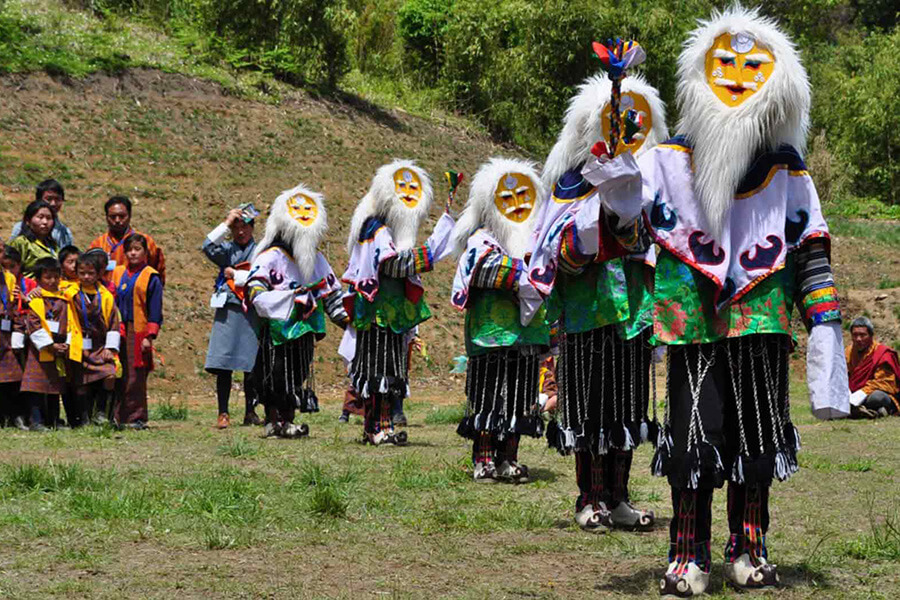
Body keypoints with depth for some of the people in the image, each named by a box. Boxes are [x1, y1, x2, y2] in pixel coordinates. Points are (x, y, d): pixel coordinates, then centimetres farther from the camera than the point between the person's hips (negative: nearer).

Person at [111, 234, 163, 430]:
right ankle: (118, 417, 9)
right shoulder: (118, 273, 12)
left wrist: (150, 336, -9)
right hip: (118, 333, 4)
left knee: (136, 377, -4)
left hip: (138, 333, -4)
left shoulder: (151, 277, -1)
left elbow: (155, 310, -2)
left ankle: (136, 418, 2)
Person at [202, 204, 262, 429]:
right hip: (227, 311, 1)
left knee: (251, 365, 4)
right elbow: (208, 247, -9)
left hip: (252, 312, -1)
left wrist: (234, 274, -3)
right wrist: (226, 224, -9)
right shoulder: (227, 249, 11)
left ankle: (250, 412, 15)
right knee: (222, 365, -5)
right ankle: (223, 413, -2)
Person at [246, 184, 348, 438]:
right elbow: (255, 290, -18)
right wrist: (293, 299, -22)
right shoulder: (272, 257, -9)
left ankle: (287, 421, 17)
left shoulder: (317, 259, 14)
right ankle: (273, 421, 6)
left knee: (298, 375, 9)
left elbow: (331, 292, 20)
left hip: (304, 331, 7)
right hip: (277, 329, -7)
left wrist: (346, 319, 11)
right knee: (276, 376, -3)